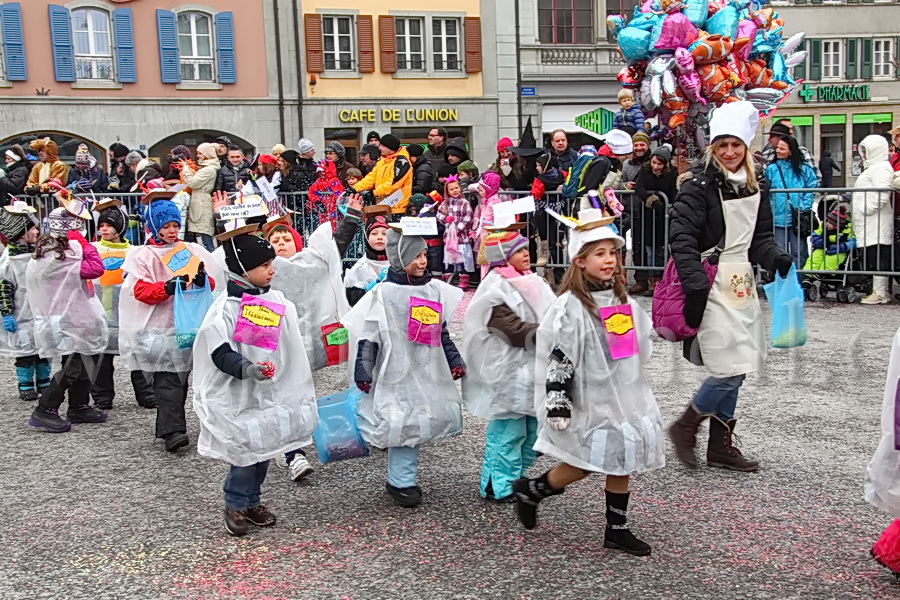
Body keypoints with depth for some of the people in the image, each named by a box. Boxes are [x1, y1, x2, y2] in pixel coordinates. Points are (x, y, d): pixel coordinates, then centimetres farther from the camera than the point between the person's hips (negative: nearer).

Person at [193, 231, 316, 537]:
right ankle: (235, 506, 17)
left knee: (266, 448, 14)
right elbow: (219, 352, -18)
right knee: (246, 449, -3)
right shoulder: (226, 308, -14)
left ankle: (252, 500, 32)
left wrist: (301, 389, 17)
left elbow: (292, 350, 15)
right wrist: (245, 368, -34)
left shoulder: (279, 302, 6)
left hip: (273, 394, 6)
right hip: (238, 396, -6)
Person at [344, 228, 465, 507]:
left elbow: (442, 332, 17)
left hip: (429, 372, 5)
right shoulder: (382, 293, -8)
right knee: (403, 424, -4)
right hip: (396, 372, -5)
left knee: (419, 422, 8)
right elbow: (367, 336, -6)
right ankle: (401, 482, 11)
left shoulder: (435, 290, 8)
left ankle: (402, 477, 24)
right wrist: (363, 372, -10)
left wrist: (454, 361, 13)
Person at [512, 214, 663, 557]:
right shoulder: (571, 307, -16)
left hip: (624, 397, 7)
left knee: (622, 462, 10)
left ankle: (617, 530, 23)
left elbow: (640, 347, 20)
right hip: (589, 403, -7)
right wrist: (558, 403, -22)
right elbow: (557, 358, -19)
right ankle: (529, 490, 24)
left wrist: (633, 392, 23)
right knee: (583, 465, 1)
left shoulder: (623, 300, 8)